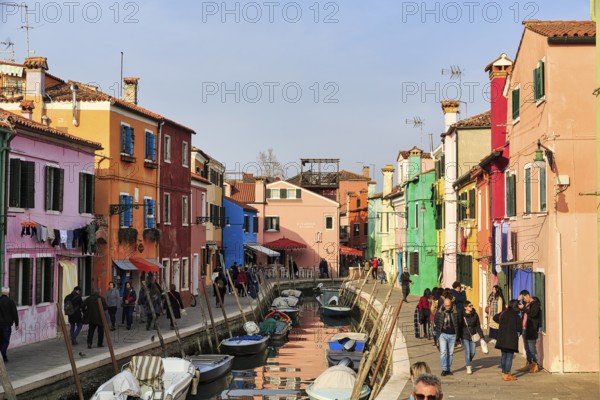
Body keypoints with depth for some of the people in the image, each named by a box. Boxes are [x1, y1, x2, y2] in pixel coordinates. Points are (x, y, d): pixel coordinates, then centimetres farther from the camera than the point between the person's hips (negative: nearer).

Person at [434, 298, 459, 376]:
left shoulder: (455, 312, -3)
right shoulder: (439, 312, -3)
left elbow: (458, 324, 7)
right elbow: (436, 322, 10)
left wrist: (458, 335, 7)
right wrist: (438, 332, 7)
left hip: (452, 335, 1)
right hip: (443, 334, -1)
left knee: (450, 353, 8)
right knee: (443, 352, -9)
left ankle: (449, 369, 18)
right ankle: (444, 369, -5)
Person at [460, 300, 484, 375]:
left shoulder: (475, 315, 0)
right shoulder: (462, 316, -9)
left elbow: (478, 326, 6)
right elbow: (458, 327, -4)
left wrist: (481, 336, 2)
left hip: (473, 336, 3)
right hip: (464, 337, -3)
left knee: (472, 352, 4)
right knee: (467, 351, -9)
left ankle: (468, 362, 34)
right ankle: (468, 367, 5)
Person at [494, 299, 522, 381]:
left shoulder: (503, 313, 4)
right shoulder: (516, 317, -11)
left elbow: (495, 317, 21)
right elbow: (519, 329, -8)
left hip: (502, 338, 5)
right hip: (511, 339, -5)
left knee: (503, 355, 16)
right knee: (509, 357, -1)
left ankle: (504, 373, 24)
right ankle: (507, 375, -1)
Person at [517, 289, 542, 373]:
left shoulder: (535, 303, -10)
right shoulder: (525, 303, 13)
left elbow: (533, 313, -24)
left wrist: (523, 308, -20)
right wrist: (518, 300, 5)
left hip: (532, 329, -8)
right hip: (525, 328, 8)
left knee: (532, 347, -7)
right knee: (527, 348, 14)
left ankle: (535, 365, -1)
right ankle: (529, 364, 23)